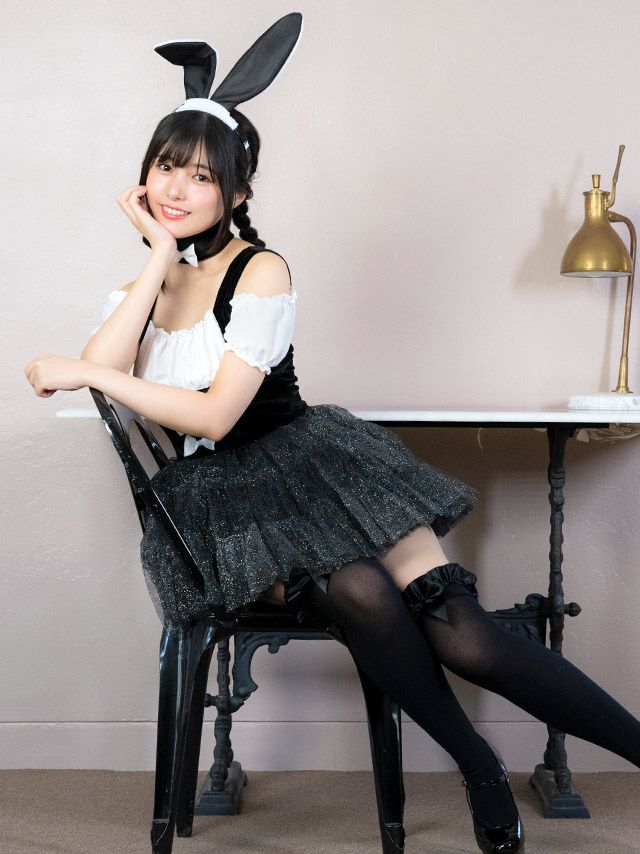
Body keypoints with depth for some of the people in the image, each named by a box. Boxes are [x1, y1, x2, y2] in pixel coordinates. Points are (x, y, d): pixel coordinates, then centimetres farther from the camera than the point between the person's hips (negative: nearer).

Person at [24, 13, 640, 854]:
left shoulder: (261, 271, -4)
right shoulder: (137, 286, 12)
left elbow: (213, 415, -13)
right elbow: (98, 374, -10)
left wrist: (88, 374, -11)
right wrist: (161, 255, -8)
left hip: (308, 463, -2)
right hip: (214, 500, 2)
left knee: (460, 634, -22)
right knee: (360, 596, -32)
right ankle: (478, 768, -12)